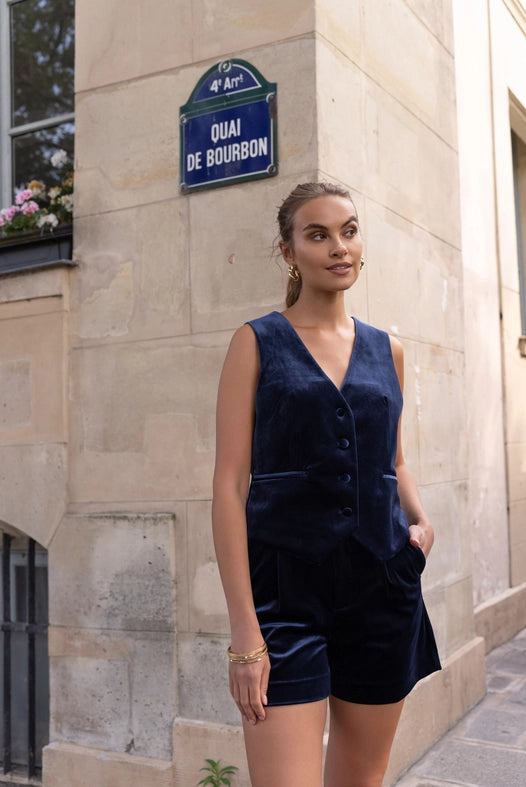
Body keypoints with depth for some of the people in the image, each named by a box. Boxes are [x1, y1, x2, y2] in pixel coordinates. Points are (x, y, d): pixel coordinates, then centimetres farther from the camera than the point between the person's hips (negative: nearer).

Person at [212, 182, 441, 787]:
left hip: (382, 584, 4)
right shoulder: (257, 342, -1)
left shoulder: (387, 351, 11)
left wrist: (419, 519, 0)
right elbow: (230, 485, -6)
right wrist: (244, 627, -13)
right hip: (286, 587, -4)